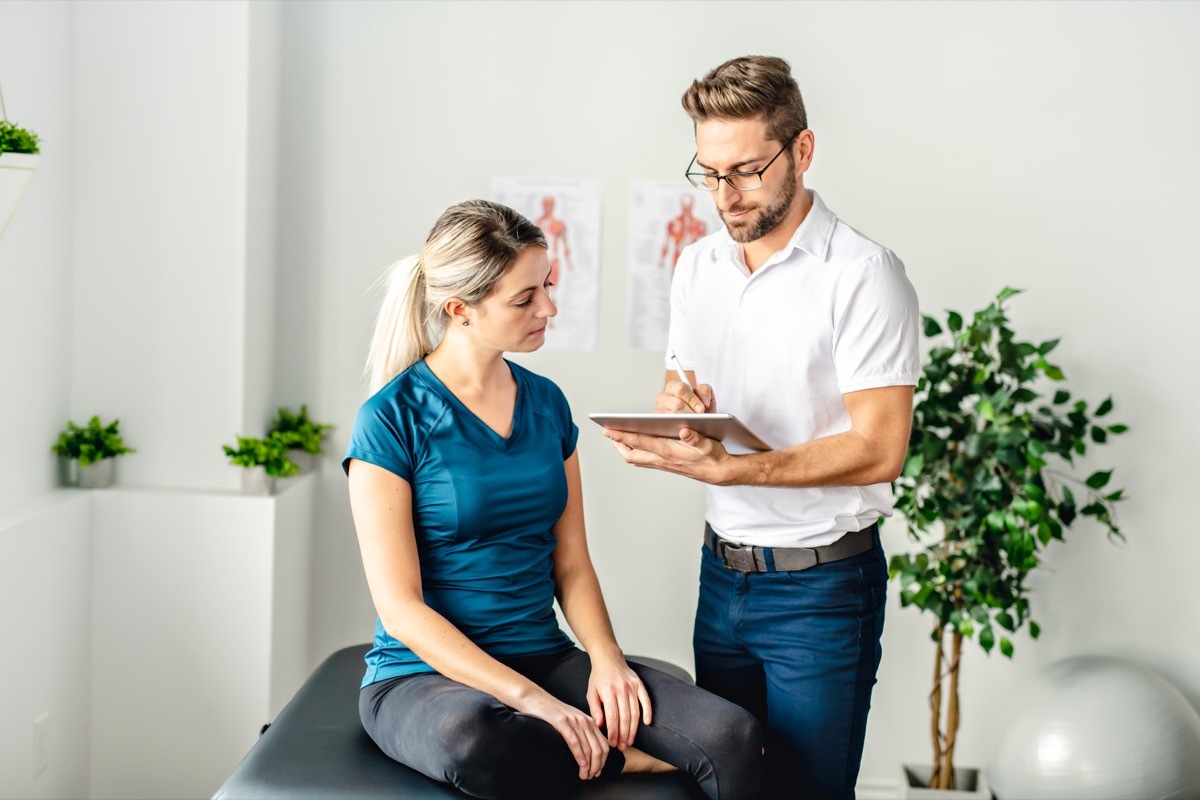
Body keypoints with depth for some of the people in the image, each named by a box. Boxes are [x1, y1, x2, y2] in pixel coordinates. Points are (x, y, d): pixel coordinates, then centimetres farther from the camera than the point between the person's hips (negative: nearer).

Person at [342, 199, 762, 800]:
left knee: (735, 739, -22)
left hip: (545, 660, 3)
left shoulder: (547, 404, 8)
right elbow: (400, 608, -14)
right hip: (426, 676, -3)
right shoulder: (391, 420, -10)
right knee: (470, 742, -41)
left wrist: (606, 659, -9)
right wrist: (527, 697, -21)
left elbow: (571, 565, 10)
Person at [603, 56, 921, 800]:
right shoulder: (697, 266, 7)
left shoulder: (863, 273, -14)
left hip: (822, 582, -6)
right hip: (723, 568, 6)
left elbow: (878, 450, -19)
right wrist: (679, 406, -11)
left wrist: (728, 468, -28)